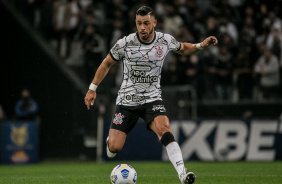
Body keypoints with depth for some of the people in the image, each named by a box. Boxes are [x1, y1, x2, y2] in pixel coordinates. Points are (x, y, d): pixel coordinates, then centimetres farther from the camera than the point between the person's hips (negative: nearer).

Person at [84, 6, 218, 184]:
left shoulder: (165, 40, -5)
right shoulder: (125, 43, -10)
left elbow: (183, 49, 18)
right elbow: (107, 63, 6)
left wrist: (201, 45, 0)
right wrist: (92, 89, 7)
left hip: (152, 99, 0)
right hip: (127, 101, 0)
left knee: (164, 130, -29)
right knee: (114, 148, -7)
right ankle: (112, 138, 32)